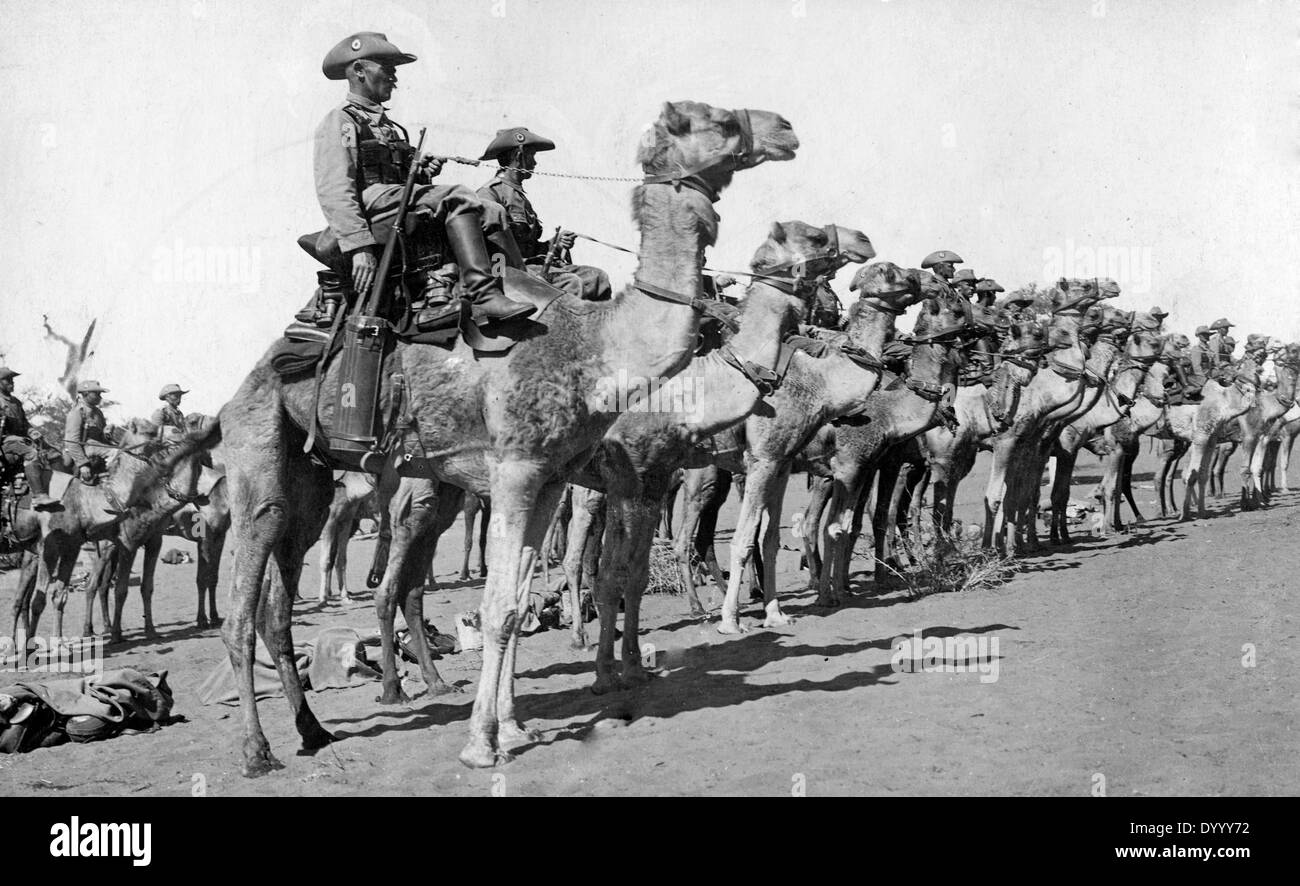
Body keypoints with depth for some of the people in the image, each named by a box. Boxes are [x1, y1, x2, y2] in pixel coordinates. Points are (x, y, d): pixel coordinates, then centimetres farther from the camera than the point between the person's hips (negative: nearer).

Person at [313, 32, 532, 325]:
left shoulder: (389, 126, 30)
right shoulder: (340, 122, 0)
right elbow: (334, 191, -13)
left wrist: (422, 174, 2)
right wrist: (359, 247, -25)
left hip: (403, 203, 9)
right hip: (372, 203, -9)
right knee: (458, 198, -28)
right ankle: (484, 296, -38)